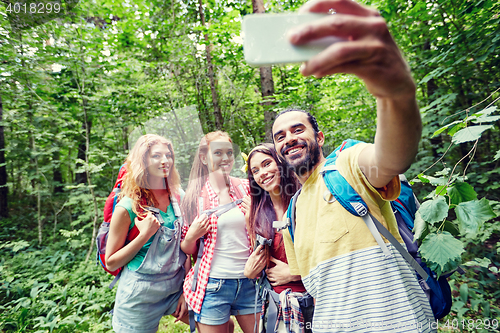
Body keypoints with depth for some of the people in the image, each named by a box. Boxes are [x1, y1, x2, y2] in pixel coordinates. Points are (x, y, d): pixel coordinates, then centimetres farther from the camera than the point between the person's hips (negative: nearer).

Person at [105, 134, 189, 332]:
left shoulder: (178, 197, -2)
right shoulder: (128, 206, -14)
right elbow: (111, 263, -8)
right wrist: (144, 234, -22)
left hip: (176, 287, 4)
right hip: (140, 295, -4)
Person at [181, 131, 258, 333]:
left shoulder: (245, 188, -1)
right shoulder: (196, 196, -3)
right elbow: (188, 249, 5)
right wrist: (191, 236, -15)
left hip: (248, 282, 2)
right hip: (213, 284, -1)